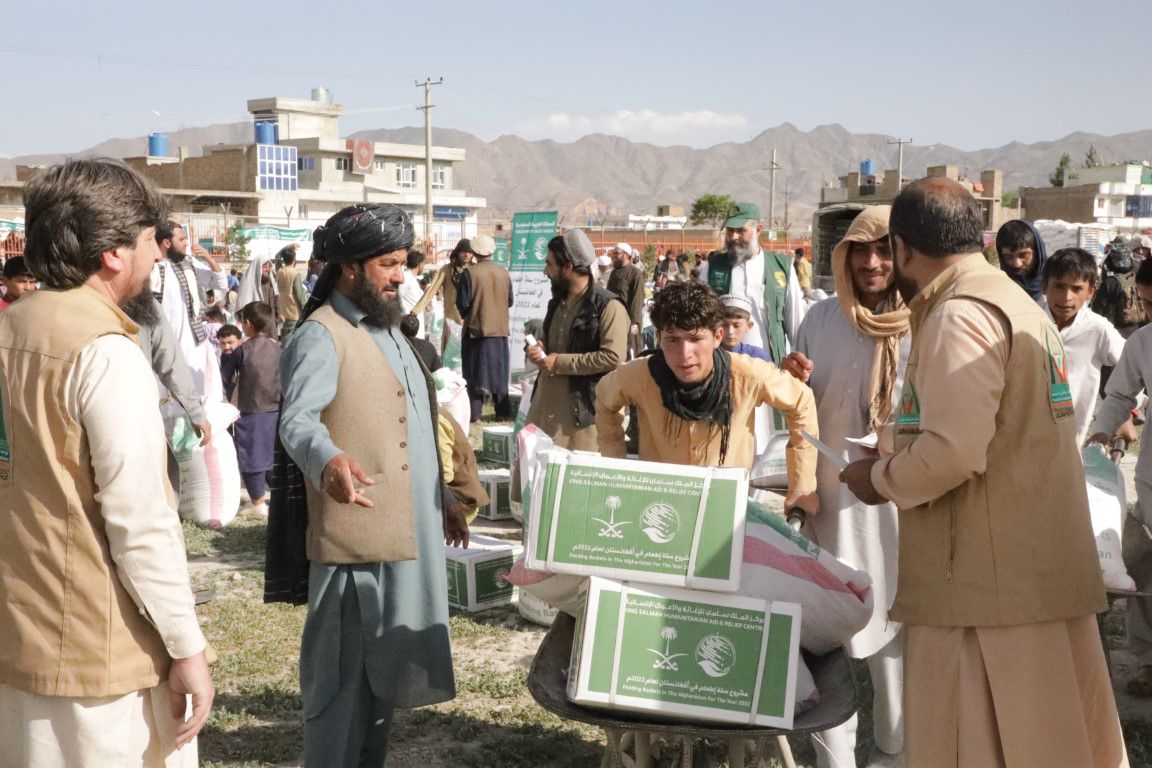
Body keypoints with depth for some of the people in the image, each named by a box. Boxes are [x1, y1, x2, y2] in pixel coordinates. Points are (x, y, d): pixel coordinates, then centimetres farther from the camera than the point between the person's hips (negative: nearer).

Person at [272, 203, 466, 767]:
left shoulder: (387, 330, 17)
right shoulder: (320, 335, -12)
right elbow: (298, 420, -29)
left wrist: (443, 496, 26)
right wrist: (328, 461, -49)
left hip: (408, 533, 9)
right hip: (356, 537, -9)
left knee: (383, 672, 18)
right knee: (344, 677, -1)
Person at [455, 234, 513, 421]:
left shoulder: (469, 273, -13)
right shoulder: (504, 274, -2)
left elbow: (462, 303, -11)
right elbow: (509, 301, 7)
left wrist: (465, 315, 9)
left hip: (476, 330, -3)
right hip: (500, 329, 3)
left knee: (475, 372, 4)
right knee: (499, 371, 13)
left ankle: (475, 413, 3)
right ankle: (503, 411, 15)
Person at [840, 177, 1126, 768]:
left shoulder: (959, 312, -14)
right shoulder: (1017, 303, 17)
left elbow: (955, 451, -24)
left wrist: (883, 480, -6)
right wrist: (897, 447, 21)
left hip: (990, 581, -10)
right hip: (1041, 572, 10)